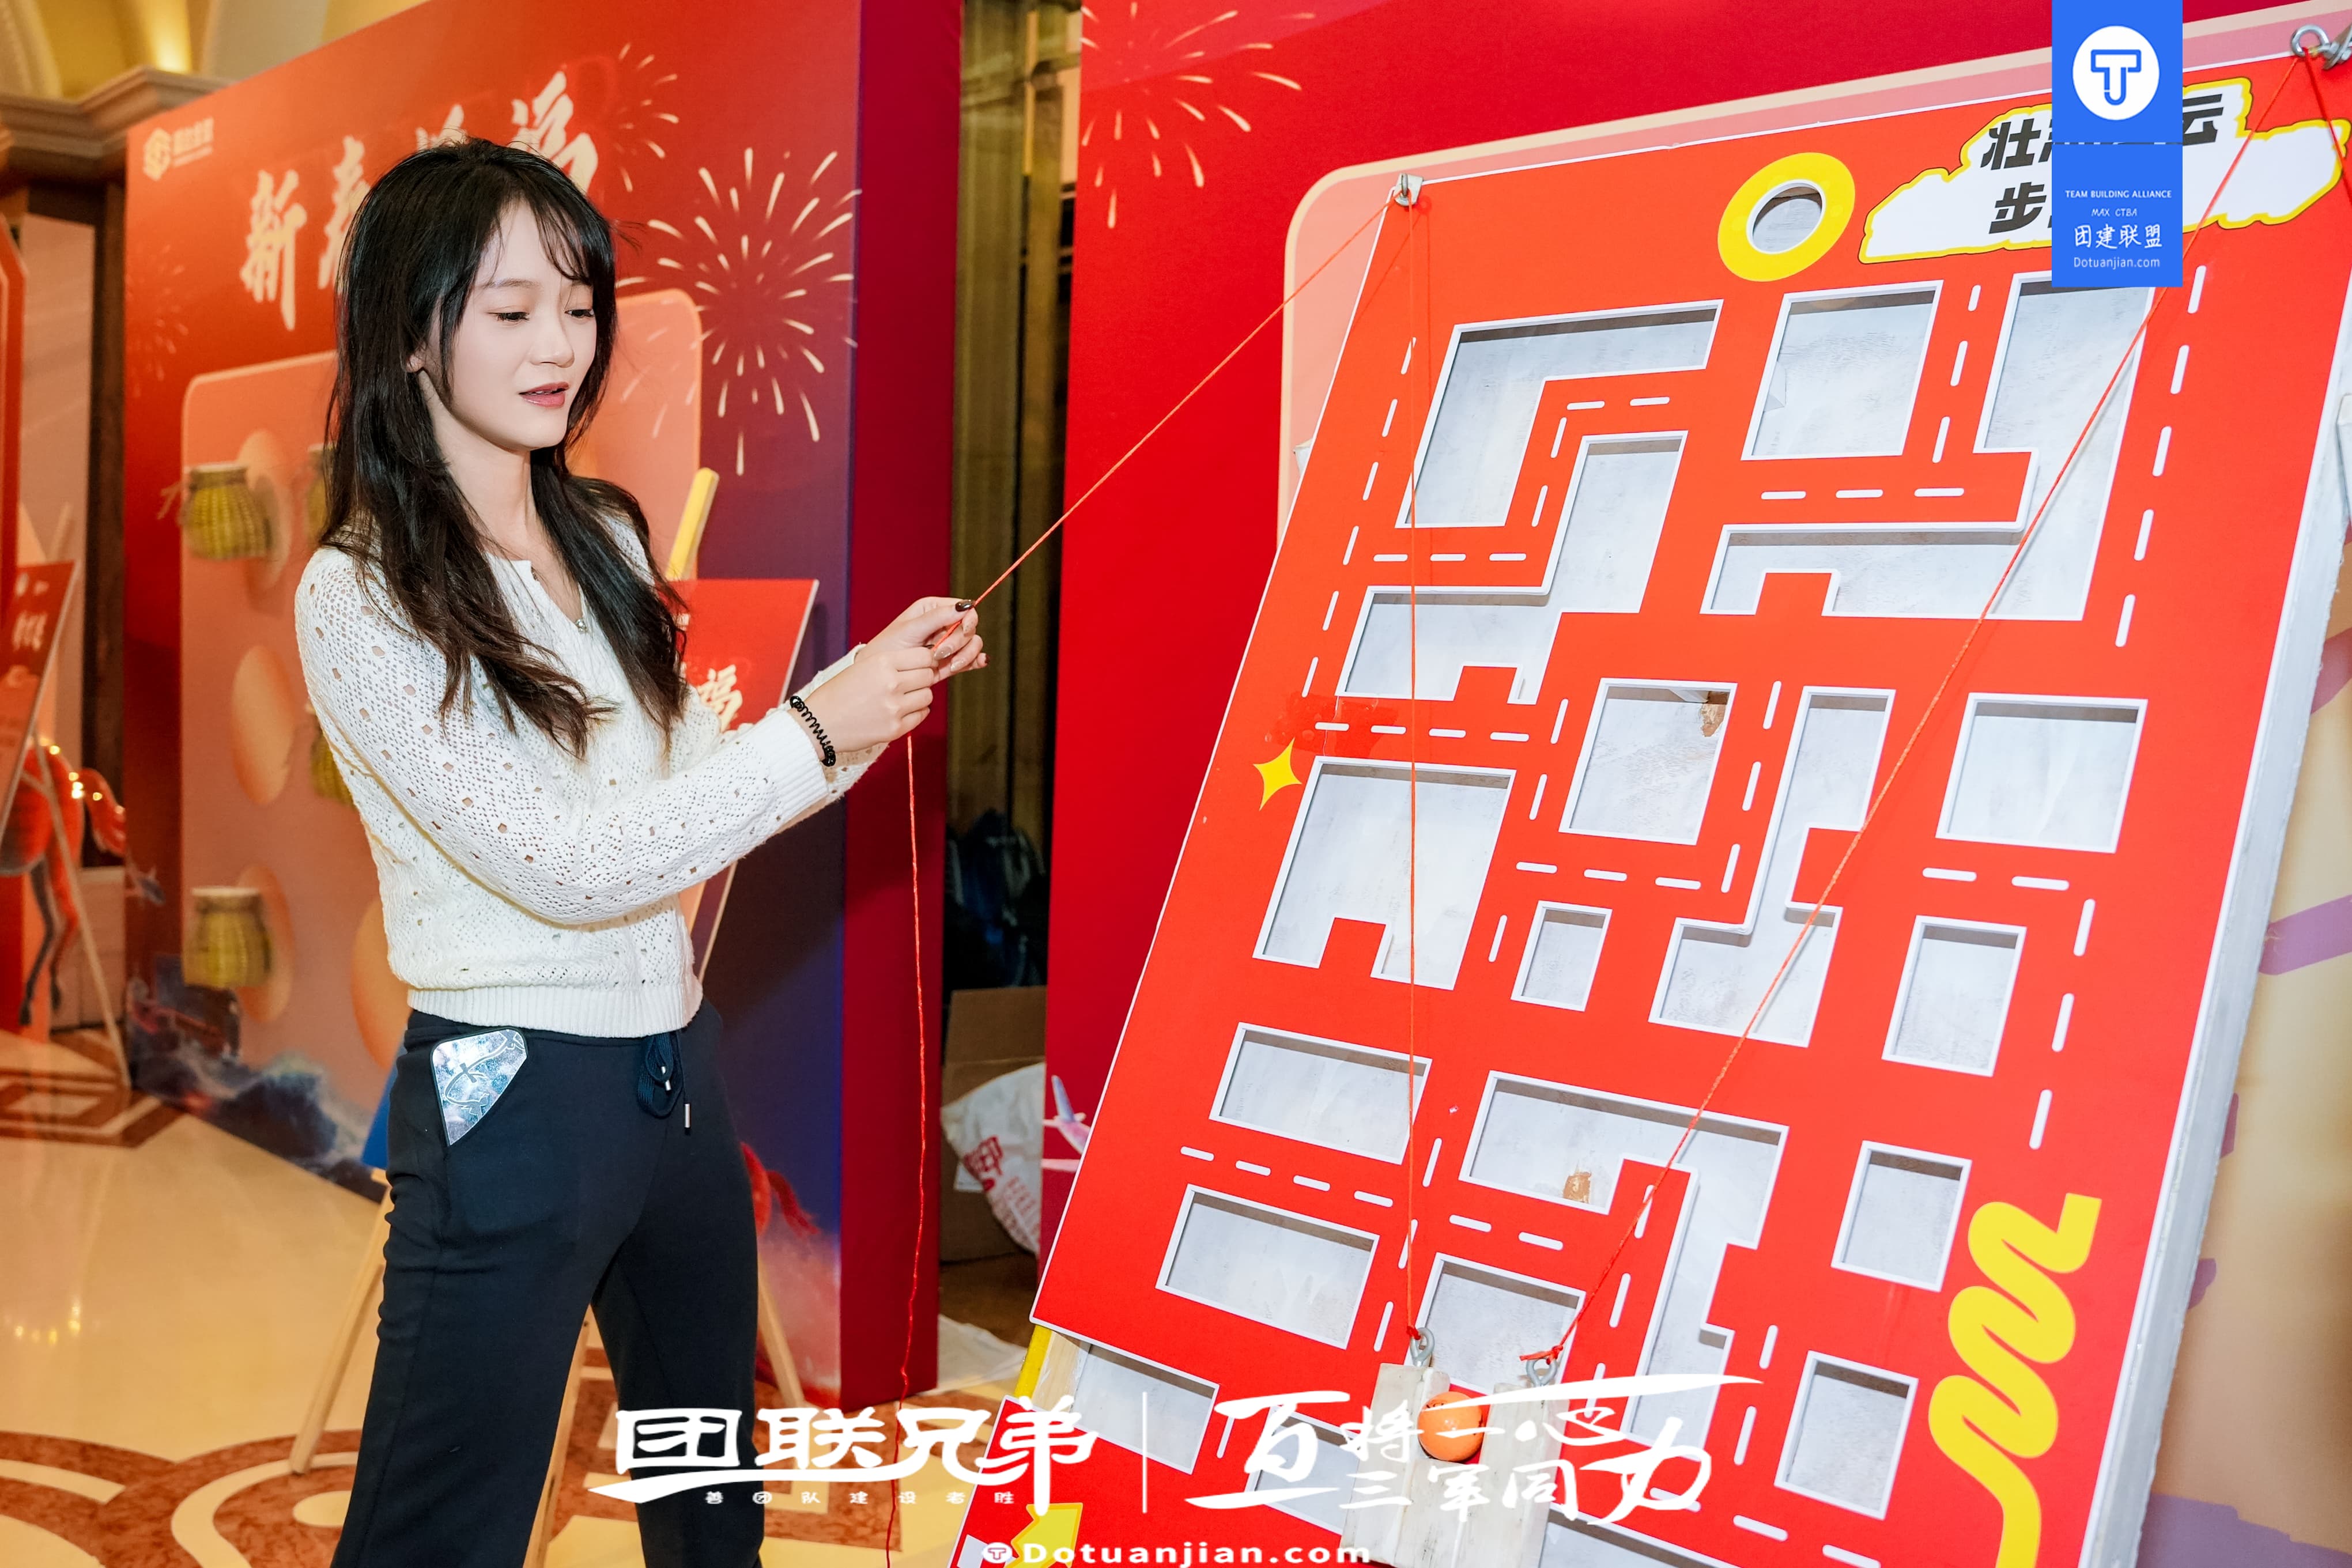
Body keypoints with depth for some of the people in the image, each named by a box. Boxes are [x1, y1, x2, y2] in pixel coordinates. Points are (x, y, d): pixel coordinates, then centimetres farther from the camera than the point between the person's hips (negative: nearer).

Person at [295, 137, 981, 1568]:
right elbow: (566, 864, -21)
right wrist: (816, 730, -20)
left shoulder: (606, 537, 6)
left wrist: (888, 687, -2)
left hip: (679, 1065, 7)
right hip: (512, 1102, -7)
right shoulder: (361, 600, -15)